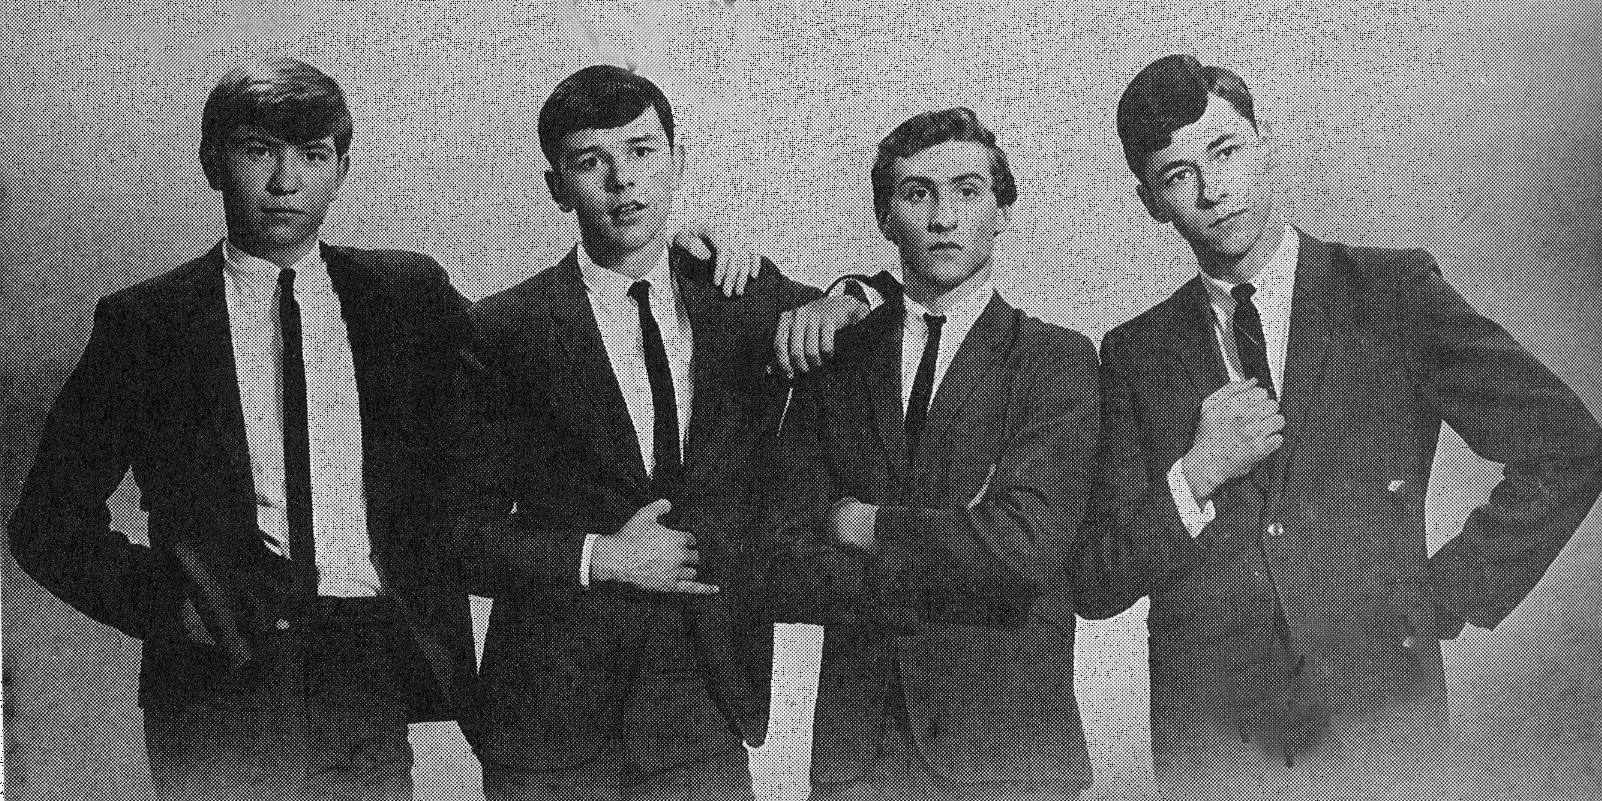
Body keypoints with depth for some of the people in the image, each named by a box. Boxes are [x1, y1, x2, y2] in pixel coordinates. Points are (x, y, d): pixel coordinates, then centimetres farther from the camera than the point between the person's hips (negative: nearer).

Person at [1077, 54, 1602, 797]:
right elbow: (1094, 588, 4)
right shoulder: (1135, 354, 7)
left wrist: (1446, 596, -3)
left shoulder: (1393, 290, 2)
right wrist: (1196, 477, -10)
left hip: (1383, 729, -1)